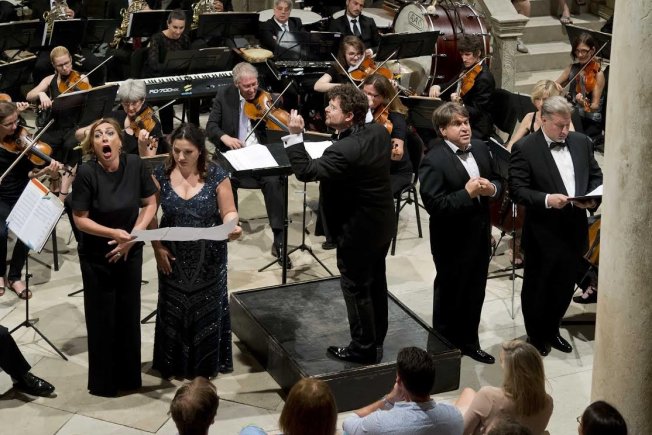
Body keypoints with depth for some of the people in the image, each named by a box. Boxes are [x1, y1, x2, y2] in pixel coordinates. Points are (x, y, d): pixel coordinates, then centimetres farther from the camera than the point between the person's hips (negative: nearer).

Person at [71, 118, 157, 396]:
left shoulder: (134, 165, -12)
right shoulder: (87, 172, -20)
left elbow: (150, 203, -1)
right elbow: (80, 219, -15)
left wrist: (134, 235, -12)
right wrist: (113, 233, -26)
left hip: (131, 253, 3)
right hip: (96, 257, -3)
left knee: (129, 315, 13)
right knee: (102, 319, 7)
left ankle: (129, 376, 30)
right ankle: (102, 382, 24)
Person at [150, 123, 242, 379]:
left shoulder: (216, 176, -12)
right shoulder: (161, 175, -7)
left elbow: (229, 212, -8)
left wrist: (231, 227, -30)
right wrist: (157, 247, -9)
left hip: (209, 258, -1)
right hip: (173, 257, 1)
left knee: (207, 310, 11)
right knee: (174, 310, 13)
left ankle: (206, 364, 29)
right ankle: (175, 364, 31)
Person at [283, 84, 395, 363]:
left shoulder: (344, 150, -30)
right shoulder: (379, 132, -3)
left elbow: (305, 171, -31)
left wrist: (295, 135, -27)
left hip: (357, 230, -9)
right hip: (381, 223, 9)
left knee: (356, 289, 6)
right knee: (375, 283, 21)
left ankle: (363, 349, 18)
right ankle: (376, 340, 35)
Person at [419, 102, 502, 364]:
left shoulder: (480, 148, 3)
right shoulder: (434, 161, -20)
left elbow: (496, 180, 15)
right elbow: (434, 205, -25)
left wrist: (491, 188, -8)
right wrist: (467, 193, -28)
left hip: (480, 235, 7)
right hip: (452, 242, -7)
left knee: (475, 293, 19)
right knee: (449, 296, 10)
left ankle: (469, 342, 37)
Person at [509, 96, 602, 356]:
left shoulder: (582, 142, 6)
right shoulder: (524, 148, -11)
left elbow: (596, 177, 12)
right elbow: (517, 190, -15)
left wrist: (592, 198, -9)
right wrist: (547, 199, -29)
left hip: (574, 230, 5)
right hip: (543, 233, -5)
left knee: (564, 288, 18)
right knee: (536, 288, 12)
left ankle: (552, 330, 39)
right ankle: (535, 335, 32)